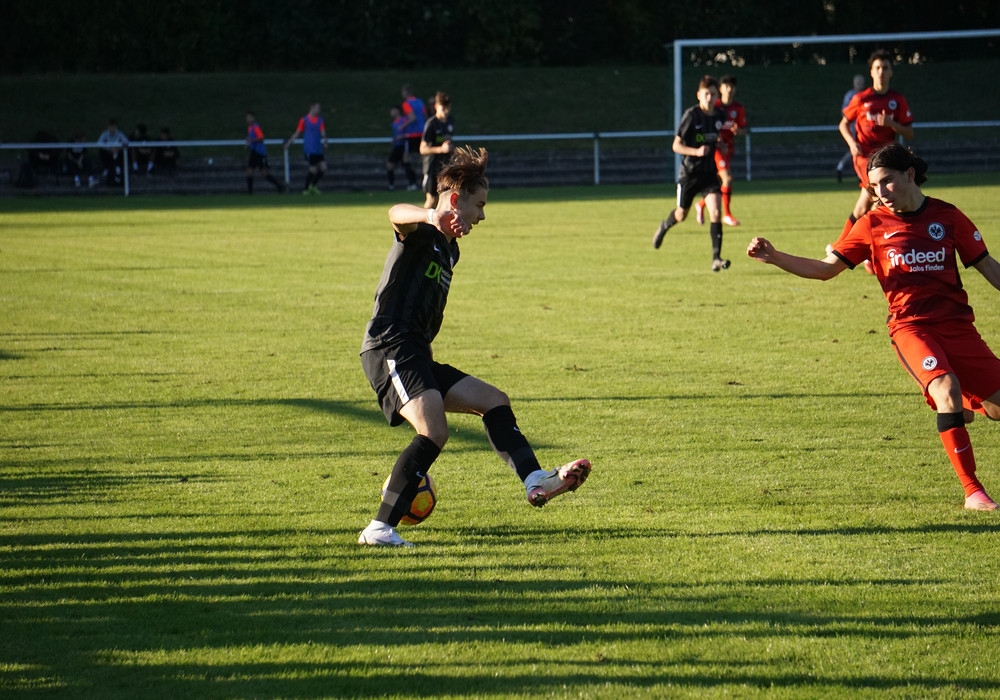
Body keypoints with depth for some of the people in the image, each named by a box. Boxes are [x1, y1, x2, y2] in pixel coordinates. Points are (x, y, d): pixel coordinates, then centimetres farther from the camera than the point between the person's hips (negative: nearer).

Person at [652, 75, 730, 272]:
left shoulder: (719, 116, 0)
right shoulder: (691, 115, -15)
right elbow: (676, 145, -15)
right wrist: (696, 151, -29)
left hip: (710, 172, 3)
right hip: (689, 172, -3)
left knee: (716, 212, -16)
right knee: (681, 215, 15)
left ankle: (716, 259, -15)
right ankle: (664, 226, 52)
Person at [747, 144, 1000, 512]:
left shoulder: (948, 217, 2)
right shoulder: (873, 224, 1)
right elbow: (826, 268, 3)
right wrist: (774, 257, -8)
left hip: (957, 324, 2)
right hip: (910, 326, -2)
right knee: (947, 391, -29)